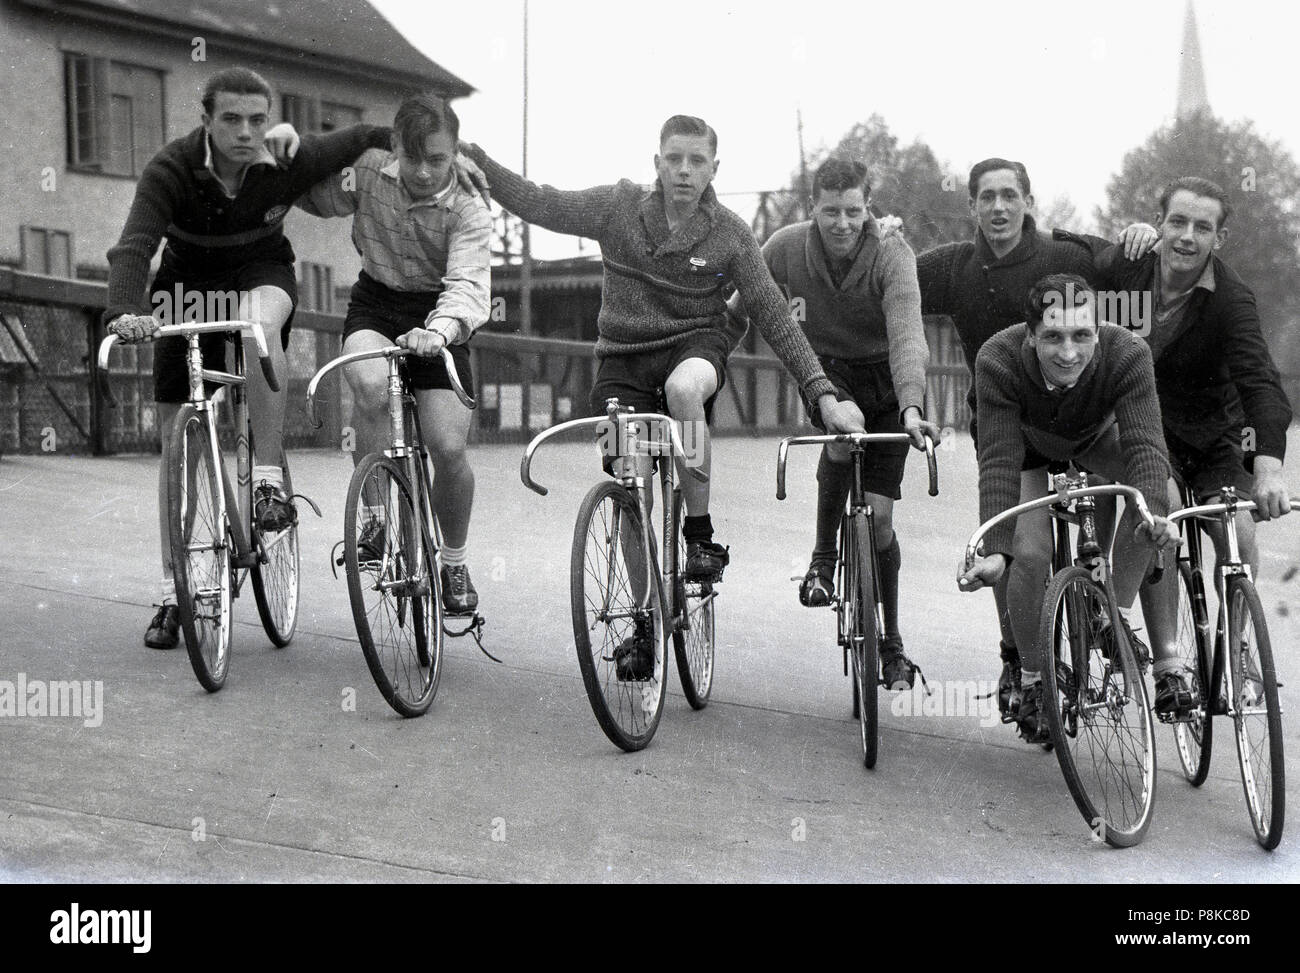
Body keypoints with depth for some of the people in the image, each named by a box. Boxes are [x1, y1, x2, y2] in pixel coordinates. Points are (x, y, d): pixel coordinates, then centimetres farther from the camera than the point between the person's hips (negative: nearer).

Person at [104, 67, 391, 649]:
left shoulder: (289, 162, -20)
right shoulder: (172, 169, -25)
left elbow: (365, 137, -6)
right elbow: (134, 245, -37)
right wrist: (125, 311, -57)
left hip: (261, 276, 0)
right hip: (187, 288, 1)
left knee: (259, 322, -40)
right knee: (176, 440, -2)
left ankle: (269, 477, -27)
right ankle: (173, 592, 8)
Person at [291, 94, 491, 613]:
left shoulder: (467, 210, -17)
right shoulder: (366, 172, -8)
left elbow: (468, 284, -32)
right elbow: (313, 195, 10)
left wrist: (440, 329, -51)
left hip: (437, 320, -1)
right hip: (375, 306, 1)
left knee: (449, 448, -13)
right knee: (370, 385, -35)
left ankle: (455, 562, 13)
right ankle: (375, 517, -17)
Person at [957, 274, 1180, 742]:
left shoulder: (1127, 354, -36)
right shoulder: (997, 361, -38)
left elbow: (1143, 444, -41)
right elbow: (998, 461, -40)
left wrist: (1153, 512, -60)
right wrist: (996, 550, -51)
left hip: (1096, 439, 2)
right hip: (1027, 445, -1)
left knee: (1160, 492, -28)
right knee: (1030, 553, -22)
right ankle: (1032, 678, 3)